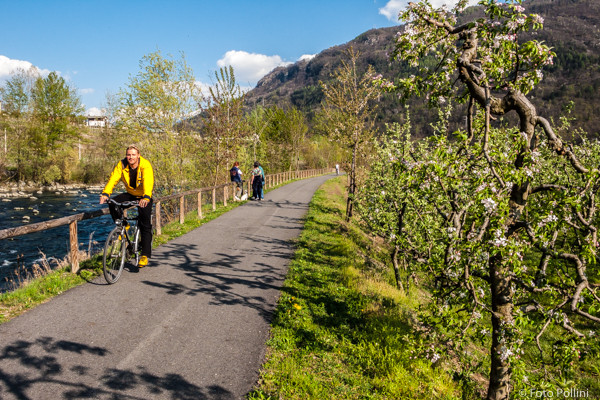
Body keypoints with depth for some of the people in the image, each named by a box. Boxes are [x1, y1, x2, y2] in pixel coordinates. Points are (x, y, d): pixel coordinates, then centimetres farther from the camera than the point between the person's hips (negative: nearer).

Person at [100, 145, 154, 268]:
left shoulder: (145, 165, -24)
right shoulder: (122, 165, -12)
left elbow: (148, 182, -39)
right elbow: (113, 179, -23)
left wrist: (146, 197, -55)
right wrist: (105, 194, -39)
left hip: (144, 197, -4)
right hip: (130, 194, 4)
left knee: (145, 224, -12)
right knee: (112, 202, -23)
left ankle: (145, 255, -6)